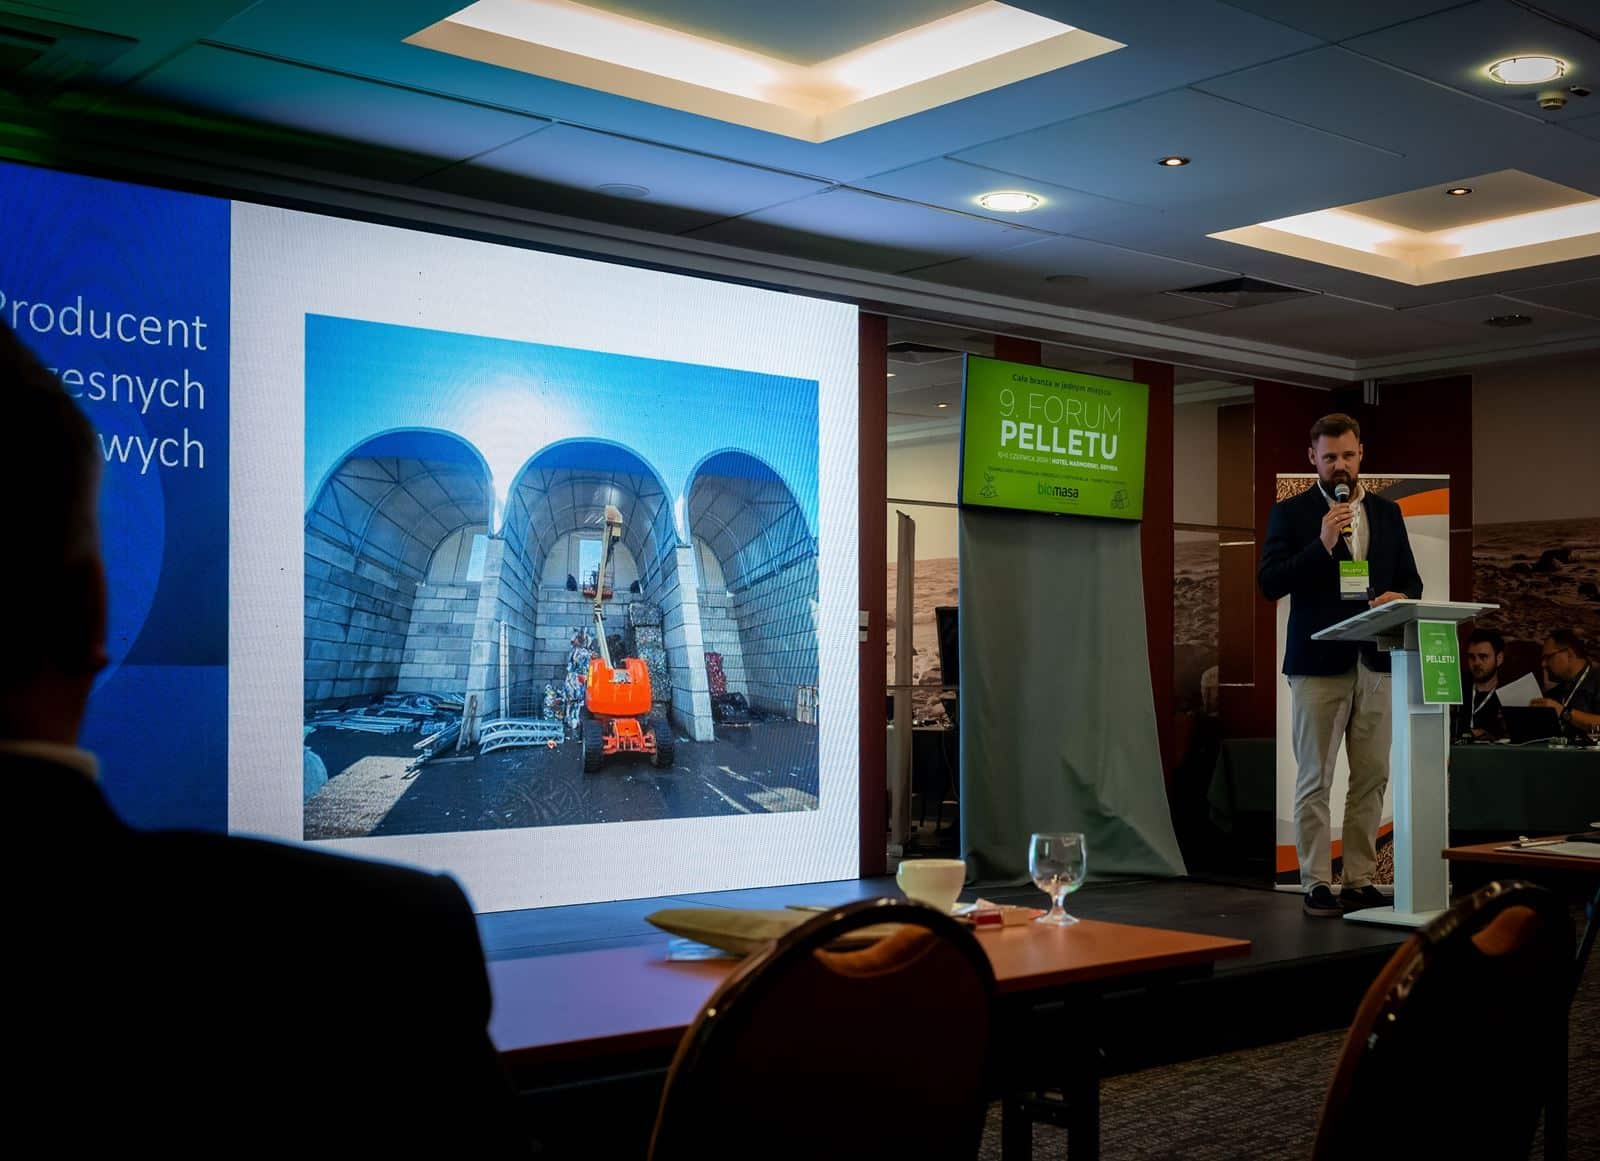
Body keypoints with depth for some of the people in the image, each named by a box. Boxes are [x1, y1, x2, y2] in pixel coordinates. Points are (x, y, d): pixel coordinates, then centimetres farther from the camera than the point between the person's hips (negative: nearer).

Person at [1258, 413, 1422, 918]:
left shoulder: (1386, 512, 13)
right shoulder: (1291, 512, 1)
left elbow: (1411, 578, 16)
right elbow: (1270, 583, -7)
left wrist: (1400, 598, -8)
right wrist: (1322, 545, -18)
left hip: (1375, 662, 4)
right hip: (1319, 663, -4)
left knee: (1371, 778, 6)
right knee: (1314, 782, 0)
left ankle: (1359, 881, 14)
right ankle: (1317, 884, 5)